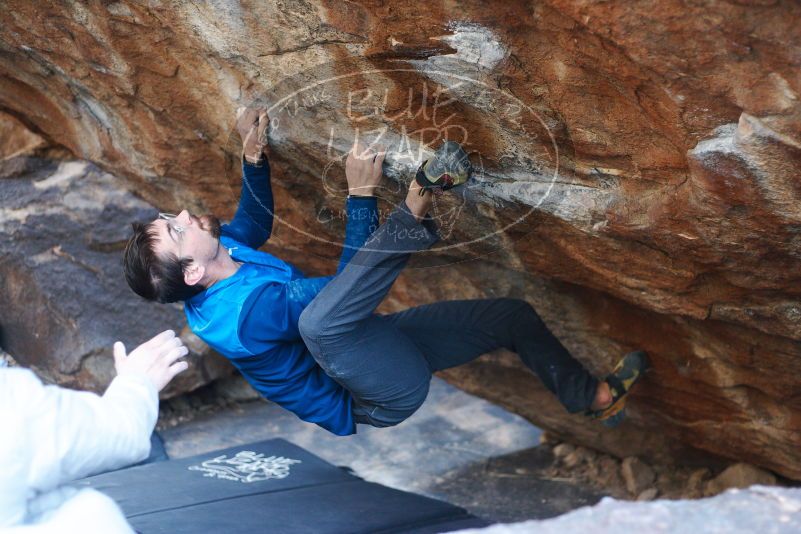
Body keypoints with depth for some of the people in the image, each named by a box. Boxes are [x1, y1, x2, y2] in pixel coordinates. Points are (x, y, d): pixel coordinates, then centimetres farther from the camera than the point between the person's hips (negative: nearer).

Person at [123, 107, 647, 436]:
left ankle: (592, 396, 35)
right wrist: (361, 195, -30)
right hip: (388, 392, -10)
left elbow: (255, 226, 19)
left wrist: (254, 160, 3)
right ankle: (414, 218, -34)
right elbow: (343, 287, -26)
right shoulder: (242, 312, -32)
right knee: (321, 319, -44)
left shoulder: (222, 249, -5)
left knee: (516, 314, 16)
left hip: (378, 346, 10)